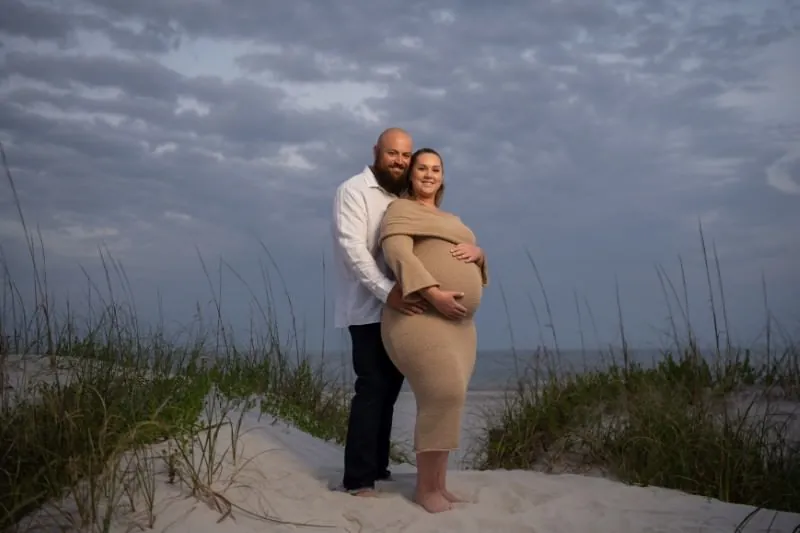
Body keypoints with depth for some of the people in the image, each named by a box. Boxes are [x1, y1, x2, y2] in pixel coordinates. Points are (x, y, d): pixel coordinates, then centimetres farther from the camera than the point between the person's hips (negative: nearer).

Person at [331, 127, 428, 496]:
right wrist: (386, 291, -30)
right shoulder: (353, 191, -5)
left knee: (388, 389, 10)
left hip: (400, 309, 7)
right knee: (372, 388, -10)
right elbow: (353, 247, -17)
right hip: (369, 309, -7)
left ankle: (377, 468, 20)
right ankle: (358, 479, -6)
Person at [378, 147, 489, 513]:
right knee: (442, 397, -19)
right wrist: (434, 295, -29)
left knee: (446, 401, 4)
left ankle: (438, 485, 11)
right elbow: (398, 256, -18)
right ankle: (425, 488, -10)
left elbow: (470, 264, 20)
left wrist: (476, 252, -5)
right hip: (418, 319, -8)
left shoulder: (450, 221, 25)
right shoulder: (401, 211, -1)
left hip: (456, 325, 9)